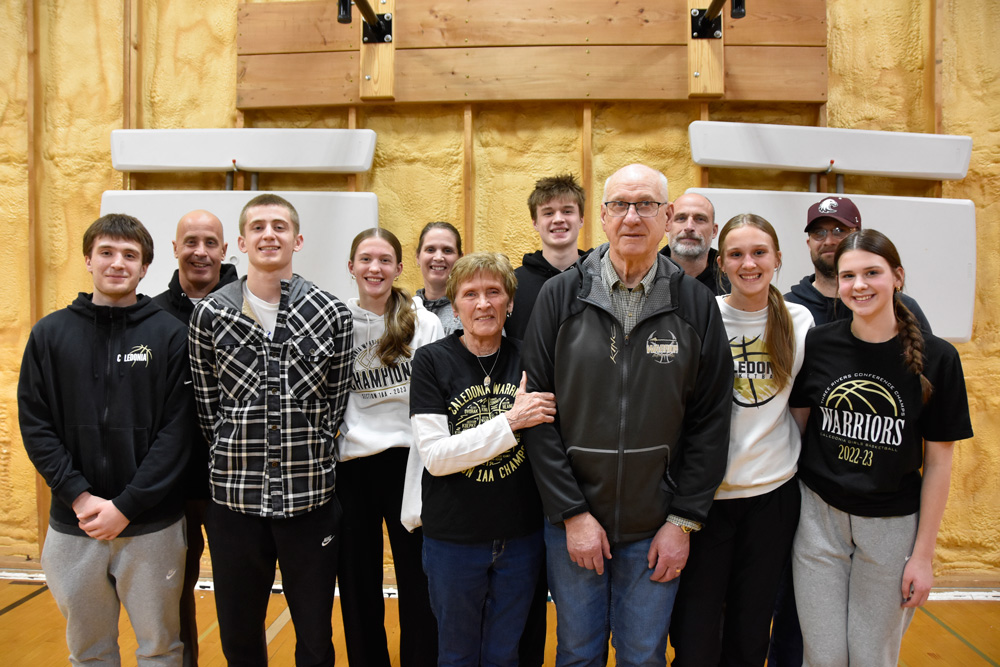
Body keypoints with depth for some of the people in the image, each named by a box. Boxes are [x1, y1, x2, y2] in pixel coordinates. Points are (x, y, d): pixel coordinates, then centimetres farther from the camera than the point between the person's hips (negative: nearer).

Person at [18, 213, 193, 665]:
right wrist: (80, 497, -11)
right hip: (72, 525, 2)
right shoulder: (50, 333, 3)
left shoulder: (168, 334, -4)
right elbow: (35, 424, 0)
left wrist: (126, 506, -13)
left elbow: (177, 429, -8)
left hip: (152, 524, -2)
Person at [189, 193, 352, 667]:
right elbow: (207, 409, 6)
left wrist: (306, 459, 1)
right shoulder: (209, 315, 0)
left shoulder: (332, 315, -2)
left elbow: (336, 405, 2)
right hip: (234, 495, 1)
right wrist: (238, 457, 3)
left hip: (310, 495, -1)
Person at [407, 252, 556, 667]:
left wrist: (535, 415, -10)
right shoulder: (432, 361, -9)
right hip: (452, 539, -2)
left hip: (521, 535, 2)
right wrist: (510, 422, -23)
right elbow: (434, 456, -17)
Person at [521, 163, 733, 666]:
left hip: (656, 529, 1)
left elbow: (710, 421, -1)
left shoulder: (696, 305, -3)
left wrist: (683, 521, -4)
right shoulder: (560, 296, -6)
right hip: (571, 522, 0)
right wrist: (571, 512, -9)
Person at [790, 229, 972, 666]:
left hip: (892, 526, 0)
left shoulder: (936, 358, -8)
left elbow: (939, 461, -4)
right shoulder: (817, 345, -5)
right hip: (819, 516, 1)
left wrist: (923, 554, -2)